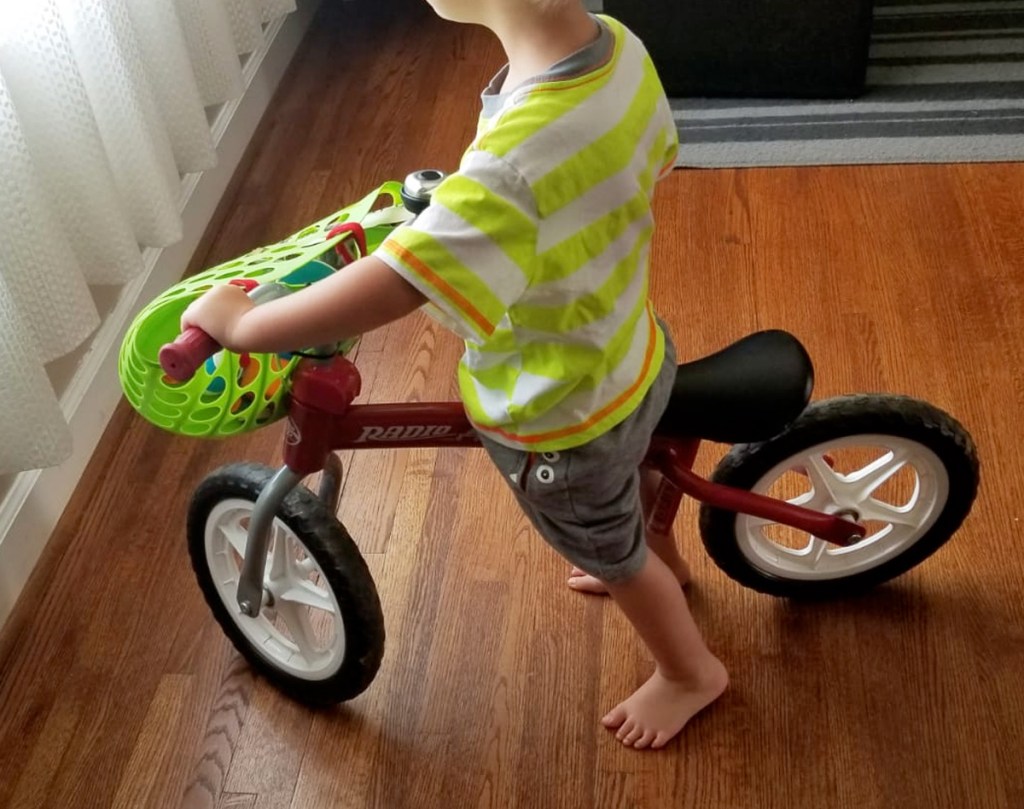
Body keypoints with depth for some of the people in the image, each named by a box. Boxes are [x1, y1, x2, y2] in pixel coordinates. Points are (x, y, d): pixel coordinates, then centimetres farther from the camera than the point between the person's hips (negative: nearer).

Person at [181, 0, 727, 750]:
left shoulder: (516, 159, -43)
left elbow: (392, 286, -46)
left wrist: (238, 323, -31)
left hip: (556, 419, -7)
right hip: (634, 357, 7)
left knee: (608, 549, 23)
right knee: (627, 472, 37)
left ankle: (691, 672, 50)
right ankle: (663, 560, 69)